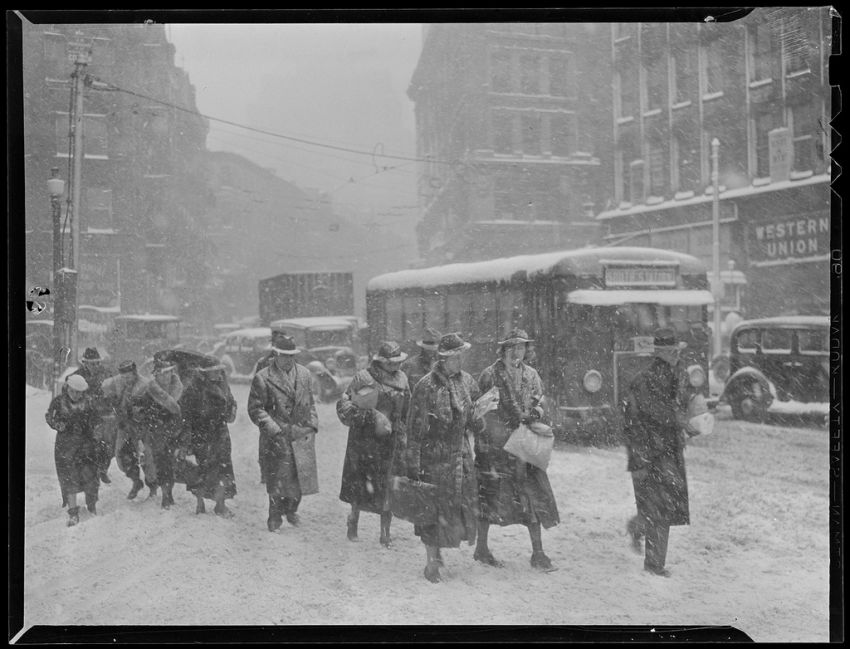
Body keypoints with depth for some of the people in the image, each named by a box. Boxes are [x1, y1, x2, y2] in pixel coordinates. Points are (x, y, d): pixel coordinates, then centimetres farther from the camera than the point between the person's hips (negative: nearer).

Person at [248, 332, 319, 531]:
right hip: (277, 439, -4)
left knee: (301, 479, 6)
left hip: (302, 436, 4)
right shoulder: (262, 378, -5)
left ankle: (290, 510, 30)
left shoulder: (305, 374, 10)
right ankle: (275, 519, 15)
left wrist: (312, 425, 4)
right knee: (278, 480, -1)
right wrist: (273, 429, -14)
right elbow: (255, 408, -6)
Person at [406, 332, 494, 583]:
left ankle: (437, 551, 27)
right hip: (434, 457, -6)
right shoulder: (426, 386, -14)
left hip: (461, 455, 6)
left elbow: (474, 412, 18)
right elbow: (415, 429, -12)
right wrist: (413, 465, -13)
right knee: (433, 508, 1)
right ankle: (432, 562, 13)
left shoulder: (467, 381, 3)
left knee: (464, 504, 8)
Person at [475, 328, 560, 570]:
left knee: (533, 495, 1)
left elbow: (539, 404, 15)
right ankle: (481, 549, 16)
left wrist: (533, 415, -7)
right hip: (494, 444, -4)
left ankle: (538, 553, 8)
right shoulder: (490, 375, -4)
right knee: (489, 493, 2)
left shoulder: (531, 375, 10)